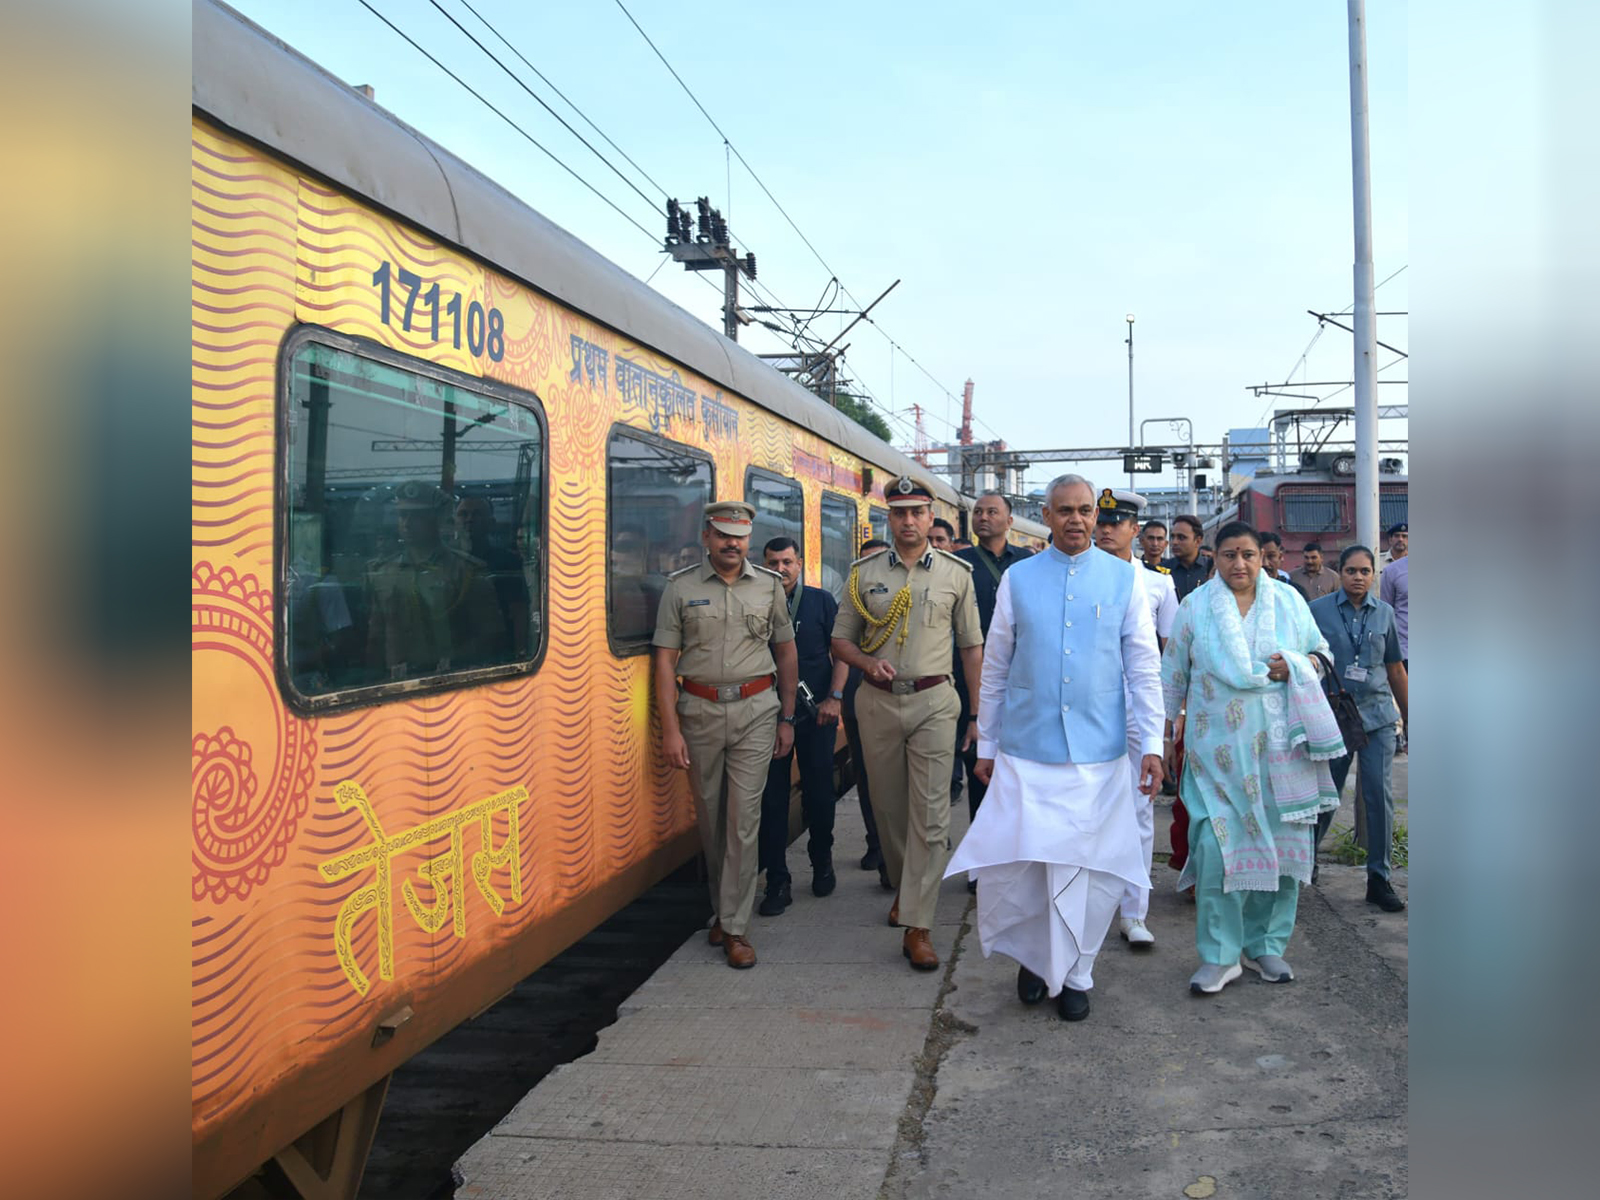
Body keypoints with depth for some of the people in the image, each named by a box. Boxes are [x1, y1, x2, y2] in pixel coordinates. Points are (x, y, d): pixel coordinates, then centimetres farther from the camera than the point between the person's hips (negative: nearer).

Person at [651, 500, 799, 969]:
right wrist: (670, 729, -6)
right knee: (709, 817, 11)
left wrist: (787, 717, 9)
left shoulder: (769, 586, 5)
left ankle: (735, 927, 4)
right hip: (699, 711, 0)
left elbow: (786, 653, 12)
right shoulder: (681, 587, 1)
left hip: (754, 711, 0)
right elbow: (665, 660, -1)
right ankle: (722, 908, 29)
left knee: (743, 819, -3)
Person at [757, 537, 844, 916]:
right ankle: (777, 882, 8)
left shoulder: (821, 601, 2)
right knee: (772, 795, 1)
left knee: (819, 792, 8)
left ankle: (822, 862, 30)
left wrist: (834, 697, -5)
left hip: (816, 712, 0)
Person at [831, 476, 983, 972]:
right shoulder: (864, 573, 5)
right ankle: (904, 887, 36)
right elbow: (840, 639, 9)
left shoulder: (956, 573, 3)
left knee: (930, 813, -8)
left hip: (933, 701, -2)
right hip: (877, 701, 2)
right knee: (887, 806, 12)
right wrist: (867, 663, -13)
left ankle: (917, 927, -5)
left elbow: (972, 647, 7)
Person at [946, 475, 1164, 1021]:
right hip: (1025, 750, 0)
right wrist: (986, 743, 8)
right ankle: (1035, 955, 25)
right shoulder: (1018, 578, 5)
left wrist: (1152, 742, -3)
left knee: (1089, 868, 5)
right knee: (1011, 863, -3)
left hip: (1098, 753, 0)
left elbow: (1144, 666, 4)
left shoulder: (1123, 578, 5)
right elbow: (995, 666, 8)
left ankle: (1072, 975, 25)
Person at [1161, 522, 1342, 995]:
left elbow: (1319, 654, 15)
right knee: (1217, 847, -9)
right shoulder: (1195, 607, 5)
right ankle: (1219, 955, 2)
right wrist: (1163, 736, 8)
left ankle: (1266, 945, 21)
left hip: (1280, 747, 2)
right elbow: (1173, 676, 9)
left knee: (1281, 843, 4)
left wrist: (1293, 667, -8)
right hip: (1219, 748, -2)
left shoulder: (1287, 600, 8)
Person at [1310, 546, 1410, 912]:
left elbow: (1395, 668, 13)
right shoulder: (1317, 611, -1)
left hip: (1378, 716, 2)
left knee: (1379, 796, 0)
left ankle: (1379, 879, 9)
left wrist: (1409, 717, 15)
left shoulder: (1384, 613, 7)